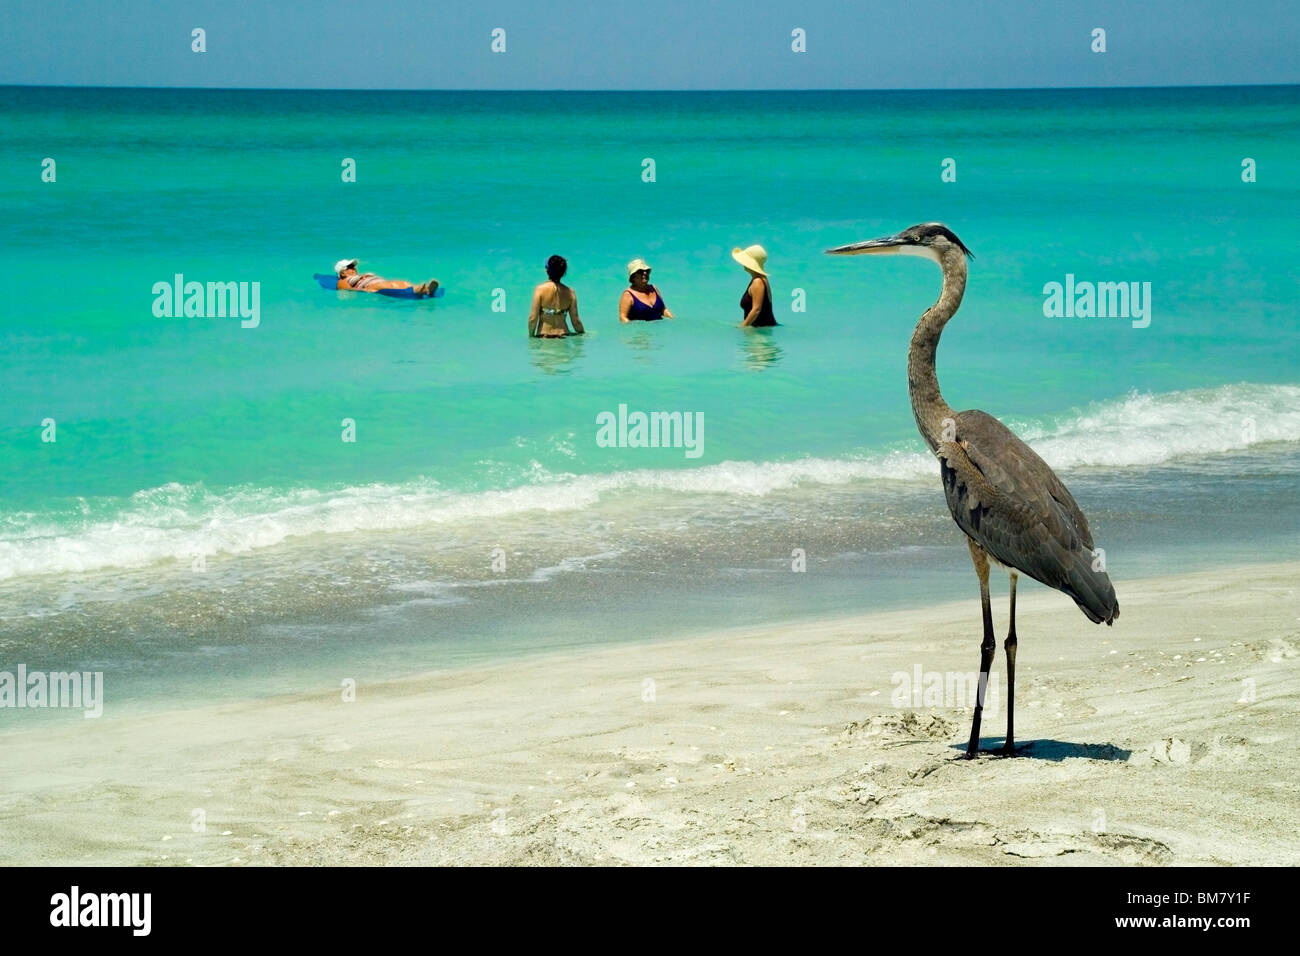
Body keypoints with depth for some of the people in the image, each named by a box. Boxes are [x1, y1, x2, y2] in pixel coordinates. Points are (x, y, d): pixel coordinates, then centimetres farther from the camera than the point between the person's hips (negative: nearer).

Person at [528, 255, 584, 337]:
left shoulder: (540, 289, -3)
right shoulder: (570, 292, 4)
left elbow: (533, 319, -5)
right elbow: (576, 320, 7)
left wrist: (531, 336, 10)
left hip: (544, 337, -2)